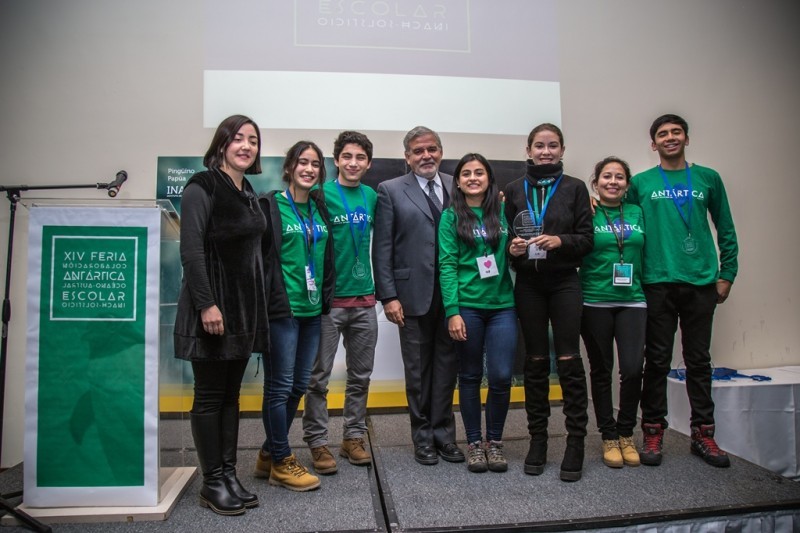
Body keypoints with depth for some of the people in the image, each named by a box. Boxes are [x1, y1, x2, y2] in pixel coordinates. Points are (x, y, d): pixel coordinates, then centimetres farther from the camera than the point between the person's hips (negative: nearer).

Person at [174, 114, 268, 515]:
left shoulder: (247, 192, 15)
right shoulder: (202, 187, -8)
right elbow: (191, 251, -15)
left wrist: (257, 307, 14)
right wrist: (207, 304, -21)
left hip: (244, 306, 8)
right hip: (212, 306, -7)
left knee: (231, 394, 12)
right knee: (210, 395, 2)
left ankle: (229, 474, 21)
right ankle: (212, 482, 14)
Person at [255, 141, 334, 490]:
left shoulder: (319, 207, 14)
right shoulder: (271, 206, -5)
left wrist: (326, 297, 14)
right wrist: (271, 302, -13)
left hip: (312, 308, 7)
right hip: (282, 309, -7)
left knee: (299, 384, 12)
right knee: (280, 385, 1)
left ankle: (269, 454, 28)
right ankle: (281, 463, 16)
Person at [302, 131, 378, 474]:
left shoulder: (372, 196, 9)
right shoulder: (322, 194, -6)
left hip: (364, 299, 5)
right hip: (328, 298, -5)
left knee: (361, 375, 12)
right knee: (319, 376, 3)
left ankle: (354, 437, 26)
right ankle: (318, 442, 17)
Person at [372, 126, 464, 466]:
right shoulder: (391, 191, 0)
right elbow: (382, 249, -3)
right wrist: (388, 296, -9)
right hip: (414, 294, -2)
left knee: (447, 365, 10)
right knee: (418, 370, 9)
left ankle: (444, 433, 25)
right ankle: (423, 437, 24)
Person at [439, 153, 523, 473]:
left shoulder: (502, 212, 10)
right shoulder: (451, 216, 2)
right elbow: (447, 264, -5)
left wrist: (518, 252, -3)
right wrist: (452, 311, -12)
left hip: (502, 304, 2)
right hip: (467, 305, -2)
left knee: (501, 376, -2)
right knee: (470, 376, 8)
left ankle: (494, 441, 19)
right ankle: (474, 443, 23)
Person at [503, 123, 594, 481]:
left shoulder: (574, 188, 4)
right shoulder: (514, 190, 8)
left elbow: (586, 238, 1)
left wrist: (560, 241, -16)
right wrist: (511, 247, -12)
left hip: (564, 283, -1)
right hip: (528, 285, 1)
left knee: (568, 360, -5)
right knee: (536, 361, 7)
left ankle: (576, 442, 7)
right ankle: (537, 439, 18)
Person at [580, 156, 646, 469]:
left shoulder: (637, 213, 10)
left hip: (632, 300, 2)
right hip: (595, 301, -2)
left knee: (633, 368, -7)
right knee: (601, 370, 7)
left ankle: (626, 433, 17)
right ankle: (609, 437, 22)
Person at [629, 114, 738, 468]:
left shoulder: (708, 179, 10)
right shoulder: (640, 183, 5)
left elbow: (726, 230, 11)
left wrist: (727, 274, 6)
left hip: (702, 283, 2)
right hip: (658, 283, -1)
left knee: (699, 360, 8)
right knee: (657, 361, 3)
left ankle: (703, 434, 19)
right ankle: (653, 432, 13)